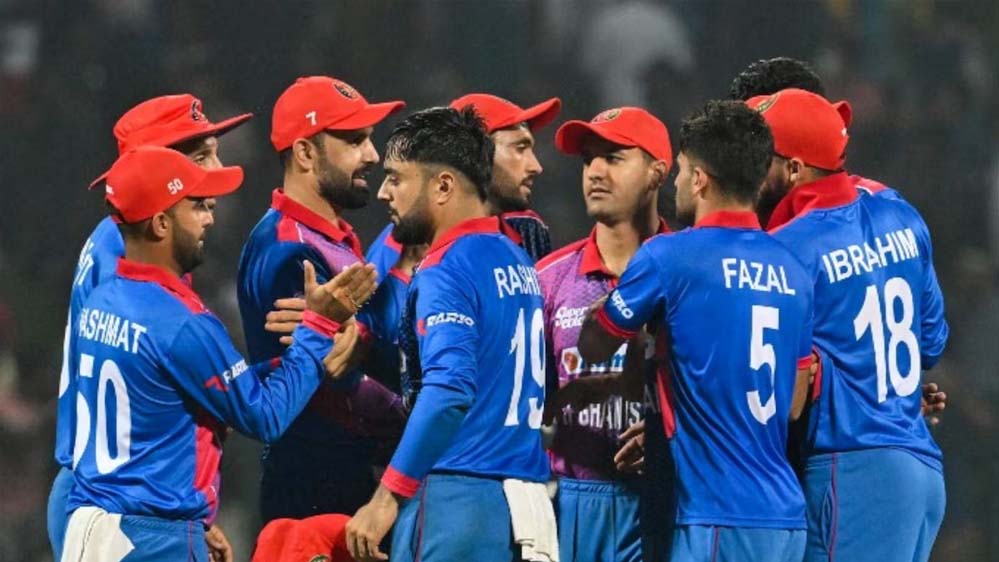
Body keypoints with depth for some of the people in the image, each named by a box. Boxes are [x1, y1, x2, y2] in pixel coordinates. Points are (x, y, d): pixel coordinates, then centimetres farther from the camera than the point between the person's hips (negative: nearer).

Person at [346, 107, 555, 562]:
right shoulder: (516, 262, 17)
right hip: (525, 503, 9)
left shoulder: (449, 269, -10)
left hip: (457, 495, -9)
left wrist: (389, 495, -23)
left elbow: (449, 388, -24)